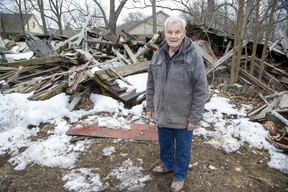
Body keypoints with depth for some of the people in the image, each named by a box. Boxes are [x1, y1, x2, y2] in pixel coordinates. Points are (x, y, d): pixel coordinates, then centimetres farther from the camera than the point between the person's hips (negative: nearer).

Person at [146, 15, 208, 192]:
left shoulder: (194, 57, -17)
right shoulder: (158, 55, -2)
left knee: (182, 148, 15)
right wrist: (150, 105, 9)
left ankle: (180, 176, 38)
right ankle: (167, 165, 51)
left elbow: (201, 91, -16)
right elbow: (151, 84, 7)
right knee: (165, 143, 24)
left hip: (183, 116, -4)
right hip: (162, 113, 5)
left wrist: (195, 118, -15)